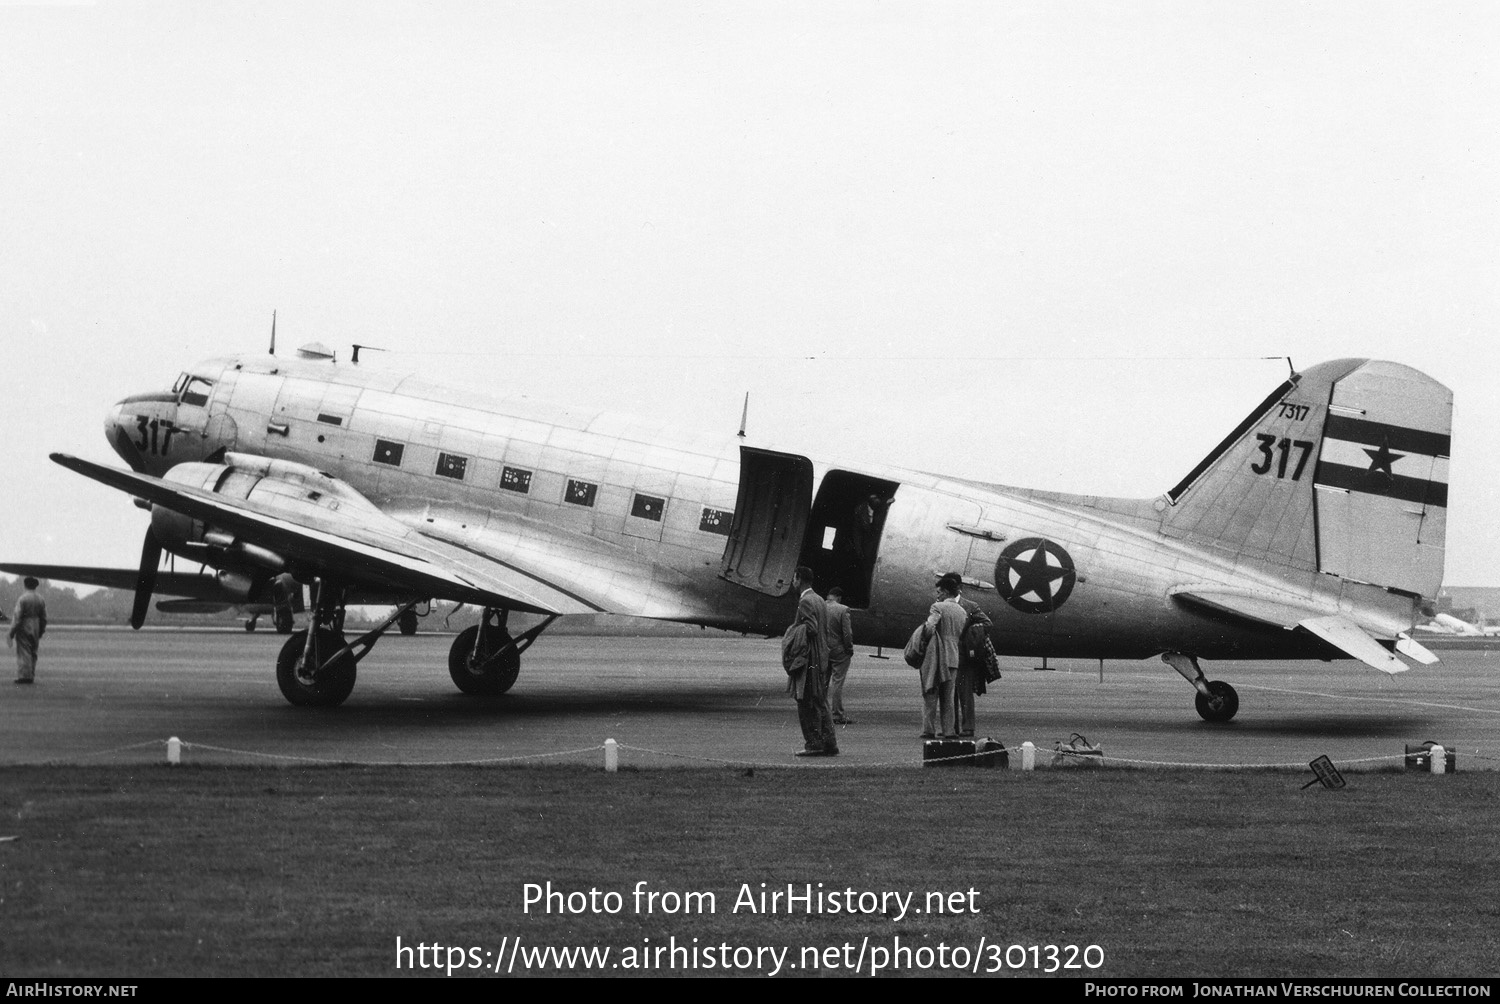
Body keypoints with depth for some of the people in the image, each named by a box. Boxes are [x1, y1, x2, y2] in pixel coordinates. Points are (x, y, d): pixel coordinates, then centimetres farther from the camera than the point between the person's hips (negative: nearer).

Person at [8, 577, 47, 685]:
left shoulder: (22, 599, -11)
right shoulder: (41, 600, 6)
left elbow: (17, 617, -13)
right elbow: (44, 618, 11)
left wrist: (11, 634, -9)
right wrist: (40, 634, 21)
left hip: (23, 628, -5)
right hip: (35, 630, 5)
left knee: (23, 653, -4)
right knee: (33, 653, 11)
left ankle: (23, 676, -8)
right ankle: (31, 677, 11)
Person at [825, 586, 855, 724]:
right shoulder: (842, 610, -13)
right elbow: (847, 633, -14)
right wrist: (850, 649, -3)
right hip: (839, 651, -5)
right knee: (837, 682, -1)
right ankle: (838, 715, 2)